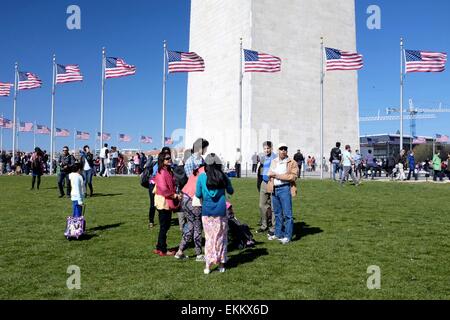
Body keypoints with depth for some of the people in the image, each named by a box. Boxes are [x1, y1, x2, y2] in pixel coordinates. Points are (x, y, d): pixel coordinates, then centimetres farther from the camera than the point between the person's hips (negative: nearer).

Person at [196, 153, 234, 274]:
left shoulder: (201, 177, -4)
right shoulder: (223, 176, 0)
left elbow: (198, 194, 2)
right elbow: (231, 191, 13)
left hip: (207, 211, -1)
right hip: (221, 211, 1)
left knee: (209, 237, 8)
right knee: (221, 237, 11)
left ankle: (208, 264, 6)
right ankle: (221, 264, 17)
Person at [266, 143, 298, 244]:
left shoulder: (292, 163, -2)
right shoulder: (274, 162, 16)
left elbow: (293, 176, -12)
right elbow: (270, 174, 19)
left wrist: (278, 175, -13)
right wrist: (271, 175, -5)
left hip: (285, 188, -6)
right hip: (274, 189, 6)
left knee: (287, 213, -6)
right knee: (277, 213, 14)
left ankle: (287, 236, 0)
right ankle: (278, 234, 24)